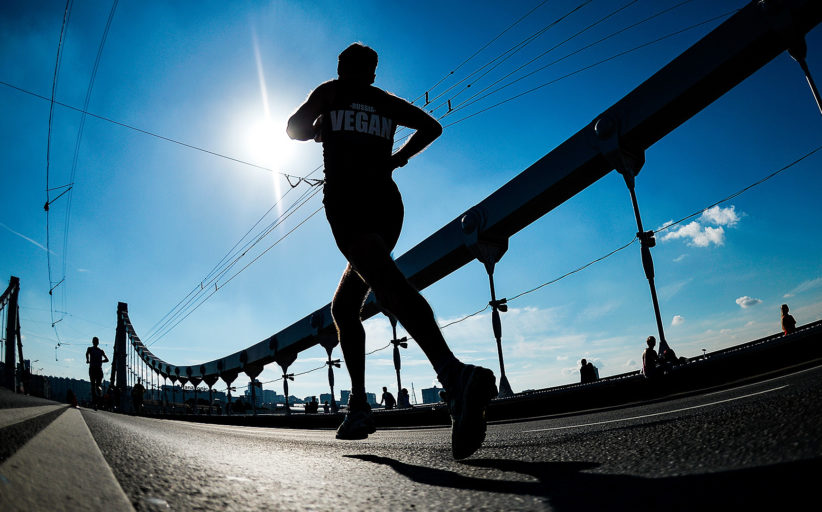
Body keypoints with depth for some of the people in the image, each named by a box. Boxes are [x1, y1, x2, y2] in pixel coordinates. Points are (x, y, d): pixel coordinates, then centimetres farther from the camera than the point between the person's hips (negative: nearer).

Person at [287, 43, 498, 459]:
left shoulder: (330, 91, 20)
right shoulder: (387, 103, 26)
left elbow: (294, 129, 24)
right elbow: (431, 127, 22)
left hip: (347, 199, -5)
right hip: (387, 204, 5)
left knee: (385, 280, -30)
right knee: (343, 307, 15)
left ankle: (453, 373, -55)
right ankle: (359, 407, 5)